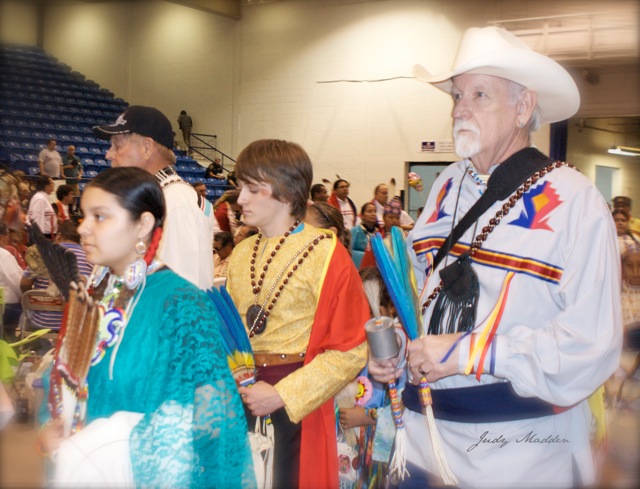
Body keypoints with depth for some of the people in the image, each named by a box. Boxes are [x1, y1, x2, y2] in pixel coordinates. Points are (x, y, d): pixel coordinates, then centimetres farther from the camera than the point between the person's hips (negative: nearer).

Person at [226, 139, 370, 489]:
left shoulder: (326, 256, -12)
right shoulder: (241, 254, 7)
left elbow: (350, 351, -14)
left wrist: (281, 395, -19)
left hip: (296, 401, -5)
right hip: (243, 391, 5)